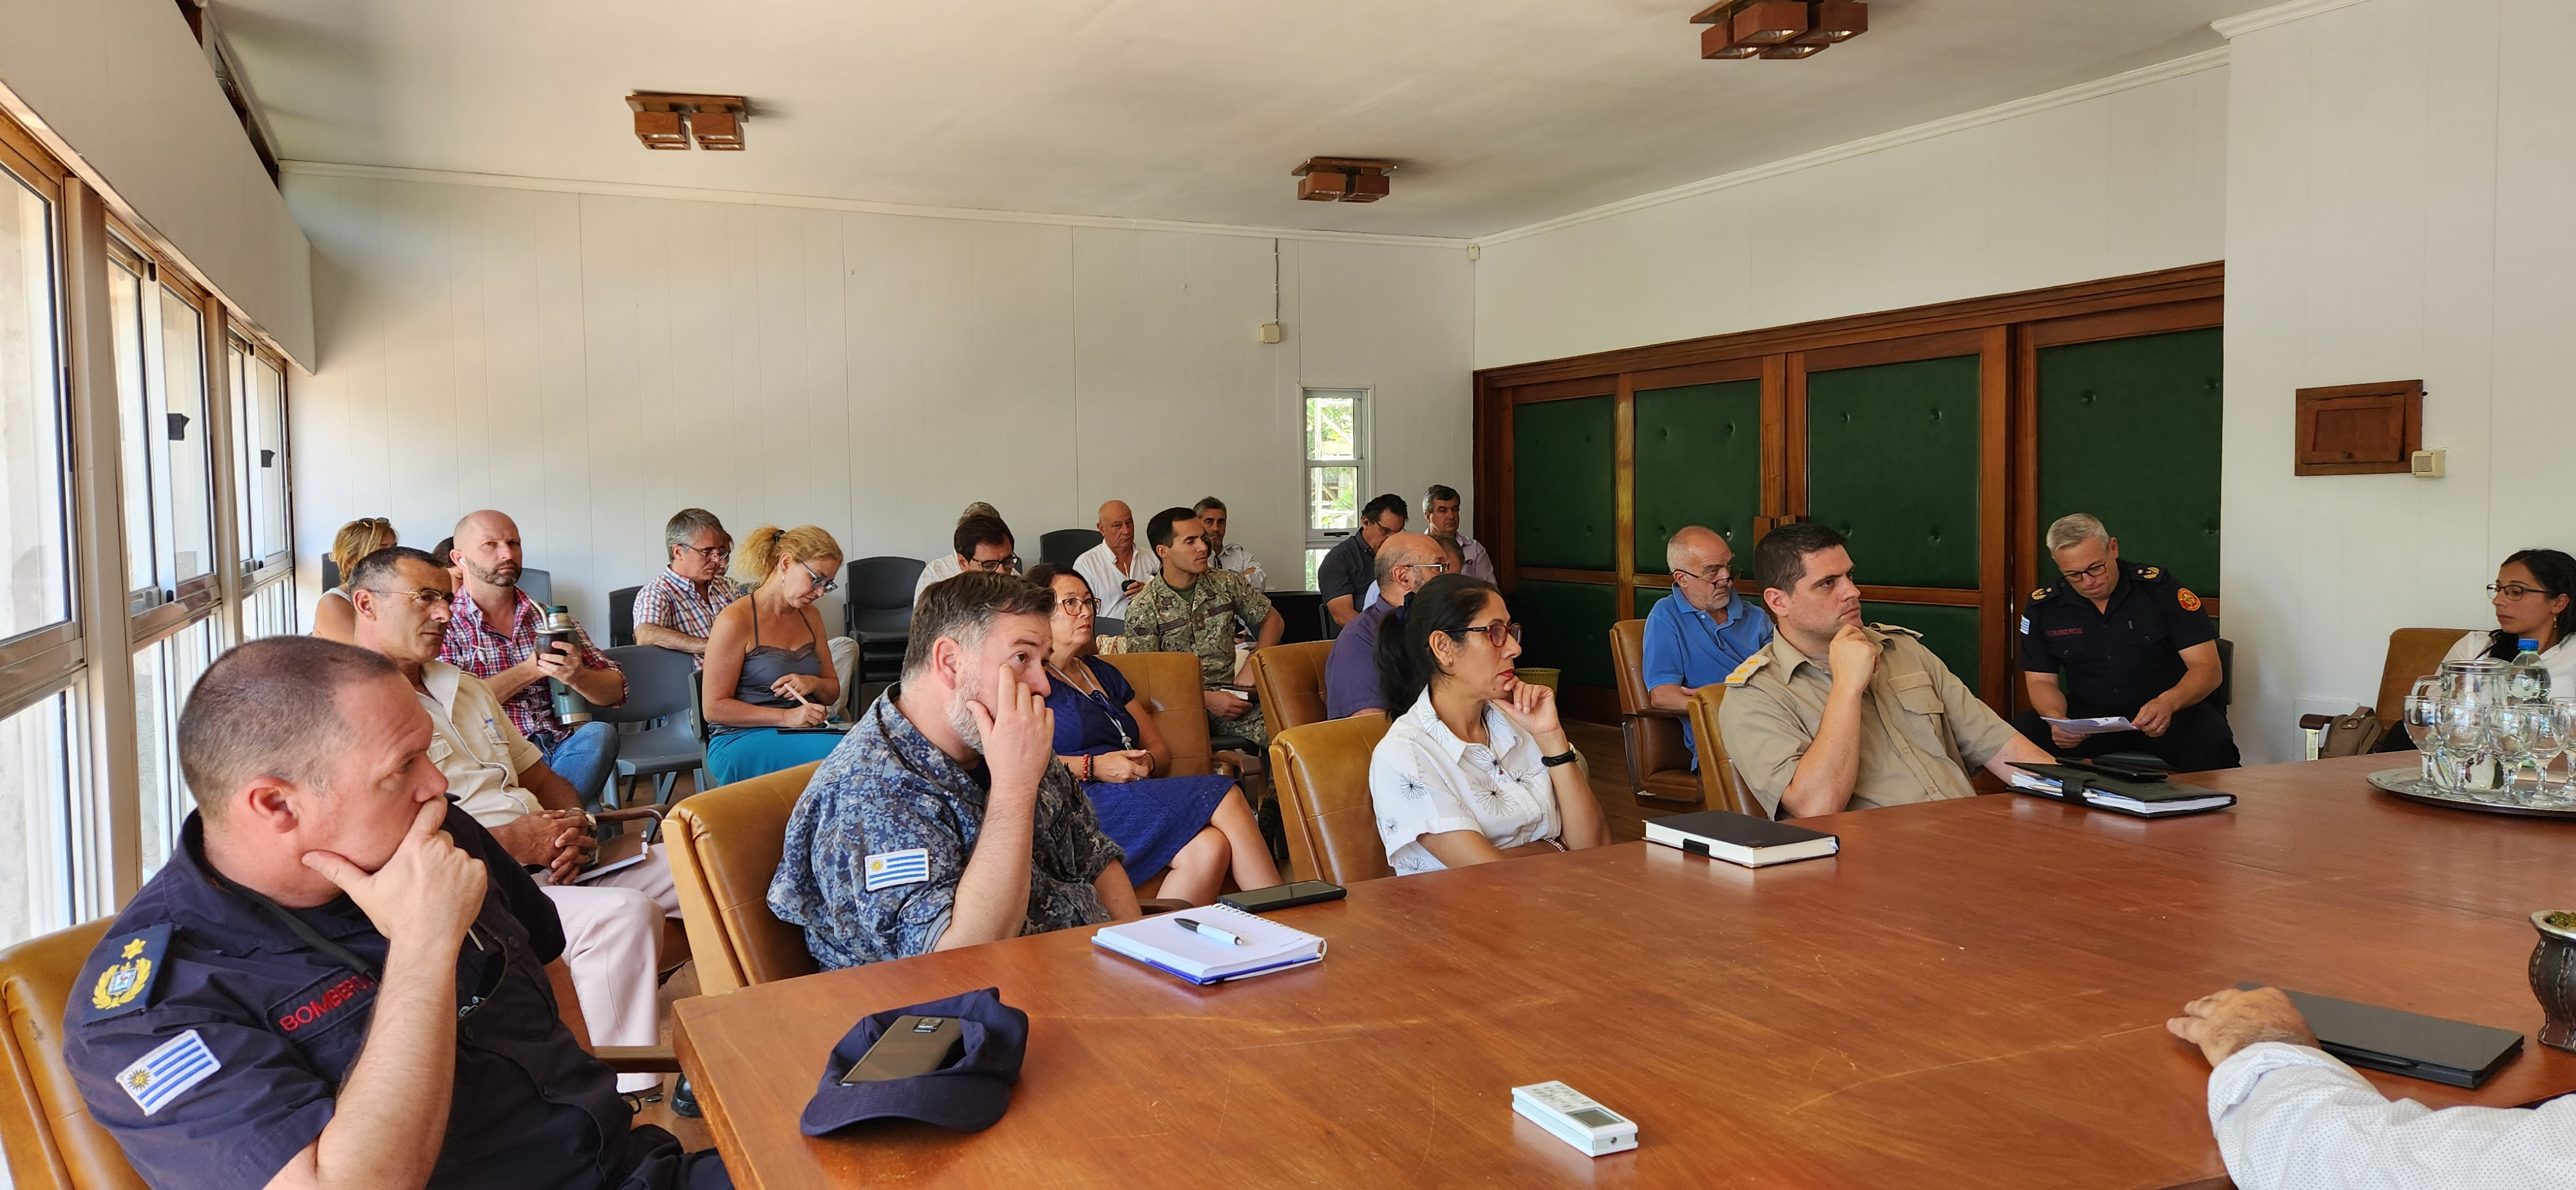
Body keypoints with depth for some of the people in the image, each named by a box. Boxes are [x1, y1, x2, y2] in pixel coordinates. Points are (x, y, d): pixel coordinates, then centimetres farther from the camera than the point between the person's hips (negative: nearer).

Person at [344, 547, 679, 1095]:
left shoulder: (463, 687, 24)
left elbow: (540, 776, 26)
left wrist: (577, 825, 2)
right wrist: (511, 841, -19)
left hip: (549, 863, 9)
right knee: (623, 914, -32)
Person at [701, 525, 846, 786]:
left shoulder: (810, 617, 15)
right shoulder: (735, 620, -8)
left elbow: (833, 690, 23)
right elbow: (714, 708, -10)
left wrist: (813, 684, -2)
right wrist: (786, 717, -19)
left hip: (804, 731, 7)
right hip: (741, 740, -7)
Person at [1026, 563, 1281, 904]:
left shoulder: (1104, 674, 28)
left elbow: (1159, 748, 27)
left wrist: (1146, 762, 3)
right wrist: (1092, 767, -17)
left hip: (1133, 794, 7)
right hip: (1077, 806, -7)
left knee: (1210, 848, -27)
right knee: (1222, 796, -24)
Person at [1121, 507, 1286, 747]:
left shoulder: (1226, 583, 9)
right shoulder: (1143, 609, -2)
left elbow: (1272, 620, 20)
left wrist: (1249, 671, 5)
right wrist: (1206, 699, -15)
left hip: (1227, 696, 3)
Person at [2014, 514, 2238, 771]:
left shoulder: (2160, 588, -8)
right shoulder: (2043, 607, 0)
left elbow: (2207, 668, -10)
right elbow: (2041, 681, 4)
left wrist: (2168, 703, -32)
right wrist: (2057, 720, -20)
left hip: (2171, 712, -2)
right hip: (2087, 717, 2)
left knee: (2213, 743, -35)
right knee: (2017, 736, -25)